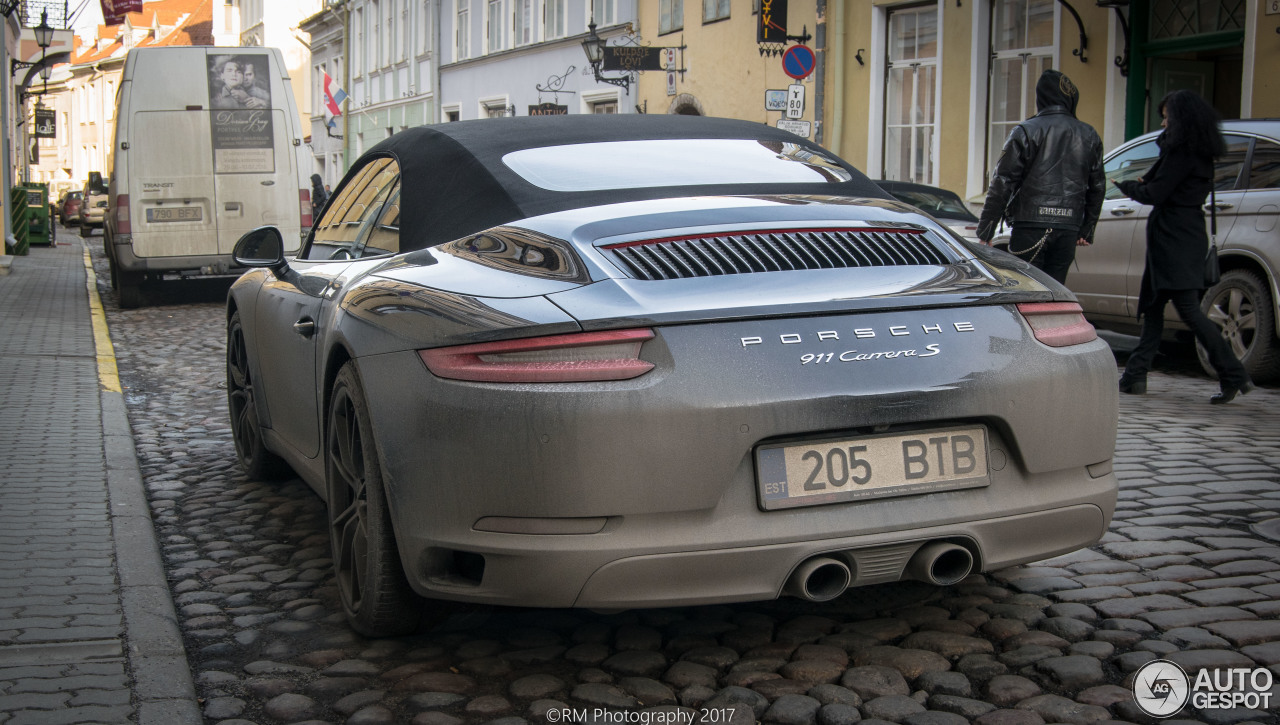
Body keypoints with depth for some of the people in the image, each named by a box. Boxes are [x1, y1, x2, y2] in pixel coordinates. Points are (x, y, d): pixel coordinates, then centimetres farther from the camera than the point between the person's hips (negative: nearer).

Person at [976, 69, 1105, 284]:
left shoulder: (1026, 131, -4)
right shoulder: (1089, 136, 11)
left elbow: (1003, 183, -7)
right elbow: (1097, 188, 17)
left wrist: (985, 230, -4)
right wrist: (1087, 230, 26)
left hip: (1031, 227, -4)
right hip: (1068, 230, 4)